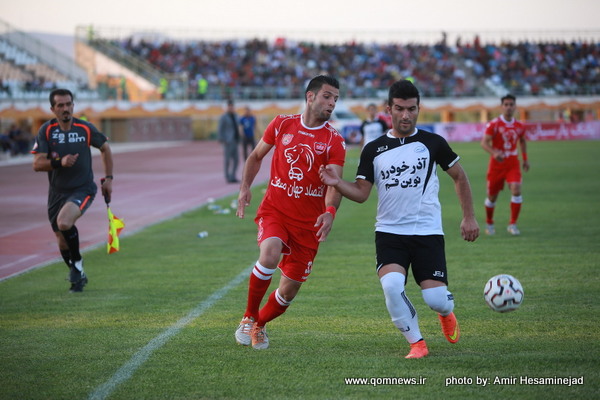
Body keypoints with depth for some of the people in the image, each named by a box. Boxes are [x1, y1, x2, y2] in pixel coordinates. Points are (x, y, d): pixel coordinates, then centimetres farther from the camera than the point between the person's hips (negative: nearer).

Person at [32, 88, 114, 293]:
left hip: (82, 189, -3)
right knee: (62, 242, 9)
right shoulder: (46, 131, -7)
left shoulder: (85, 129, -7)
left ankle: (77, 263, -7)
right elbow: (37, 164, -11)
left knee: (64, 223, -30)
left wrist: (108, 178, 8)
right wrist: (59, 162, -29)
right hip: (57, 192, 3)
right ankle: (78, 277, 33)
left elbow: (105, 148, 11)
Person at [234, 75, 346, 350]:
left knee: (289, 291, 3)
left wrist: (330, 212, -33)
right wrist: (245, 187, 4)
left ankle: (259, 324, 35)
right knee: (269, 255, -31)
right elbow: (256, 156, 18)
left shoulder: (334, 141, -3)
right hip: (274, 210, 0)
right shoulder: (281, 124, 3)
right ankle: (249, 317, -9)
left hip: (308, 222, 1)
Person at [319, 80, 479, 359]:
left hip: (427, 232, -1)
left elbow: (459, 176, 12)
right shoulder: (373, 150, 5)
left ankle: (446, 313, 31)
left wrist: (469, 217, 8)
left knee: (436, 299, -10)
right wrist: (337, 183, -16)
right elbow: (361, 193, 4)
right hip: (389, 232, 1)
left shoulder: (432, 143, 1)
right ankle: (416, 343, -6)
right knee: (391, 285, -26)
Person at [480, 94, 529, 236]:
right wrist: (494, 153, -35)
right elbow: (484, 142, -17)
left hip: (513, 163, 2)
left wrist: (525, 159, 18)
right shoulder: (494, 124, -9)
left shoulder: (519, 126, 4)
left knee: (516, 190, -18)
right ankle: (489, 223, 31)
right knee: (492, 196, 7)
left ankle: (512, 224, -10)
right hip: (497, 163, -2)